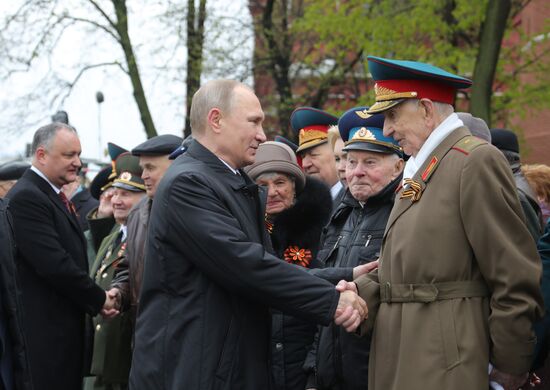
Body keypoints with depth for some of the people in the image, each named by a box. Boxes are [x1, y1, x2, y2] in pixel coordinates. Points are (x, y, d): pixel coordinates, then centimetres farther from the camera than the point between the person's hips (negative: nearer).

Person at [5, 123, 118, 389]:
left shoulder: (54, 196, 16)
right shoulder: (25, 198, -16)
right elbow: (54, 265, -22)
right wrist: (99, 299, -11)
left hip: (65, 325, 10)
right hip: (45, 330, -10)